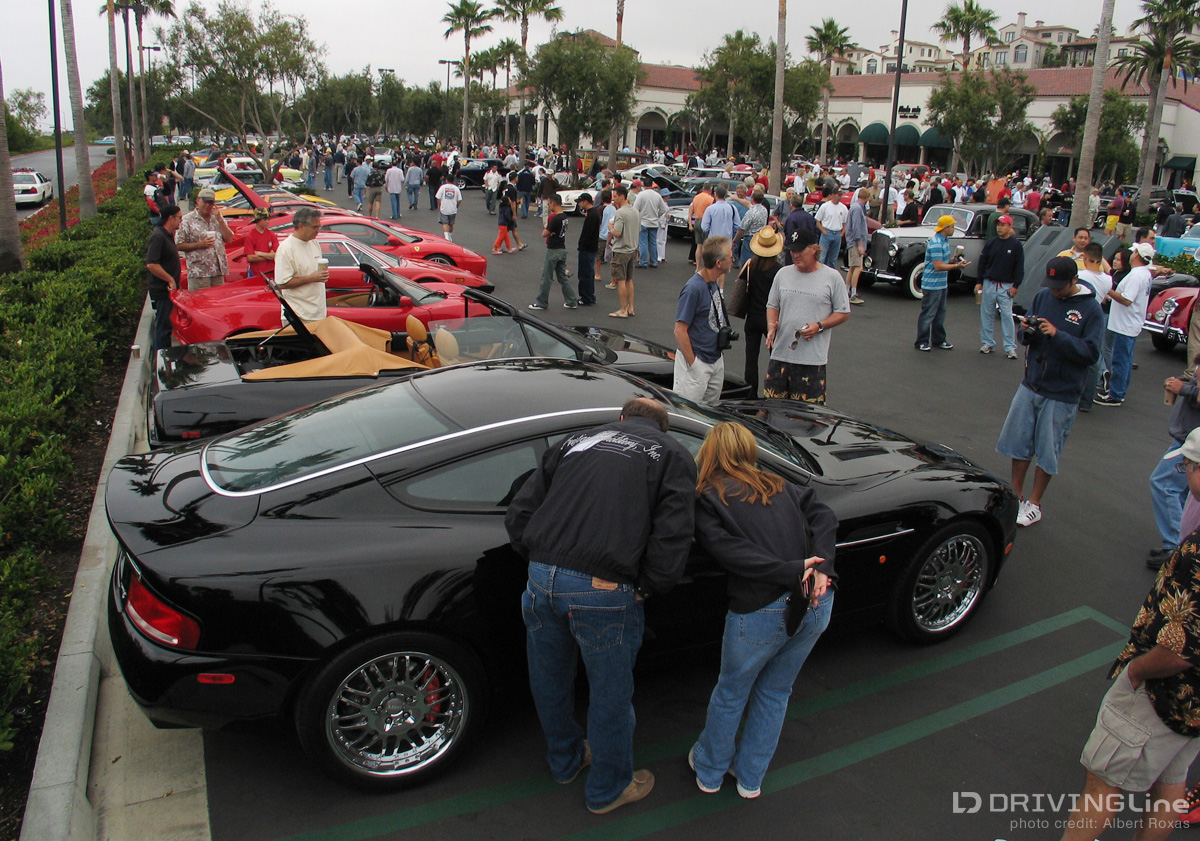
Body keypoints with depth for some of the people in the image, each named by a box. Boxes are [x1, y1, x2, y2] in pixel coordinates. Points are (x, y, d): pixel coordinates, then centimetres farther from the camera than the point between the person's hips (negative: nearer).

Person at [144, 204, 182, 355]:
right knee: (163, 326, -4)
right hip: (162, 291, -10)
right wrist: (170, 279, -21)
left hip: (169, 289, 10)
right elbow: (151, 264, -26)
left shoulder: (167, 235, 14)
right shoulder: (158, 236, -18)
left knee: (166, 325, 17)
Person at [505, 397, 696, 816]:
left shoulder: (576, 441, 21)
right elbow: (672, 538, -5)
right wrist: (645, 590, 6)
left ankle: (565, 761, 50)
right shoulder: (673, 455, 11)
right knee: (610, 694, 18)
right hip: (603, 591, -4)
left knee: (550, 680, 26)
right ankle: (608, 788, 39)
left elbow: (518, 515, 15)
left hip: (541, 578, 4)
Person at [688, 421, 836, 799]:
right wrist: (820, 568, -8)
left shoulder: (708, 499, 1)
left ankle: (709, 770, 41)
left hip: (762, 610, -5)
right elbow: (824, 516, 4)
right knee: (775, 692, 25)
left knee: (731, 693, 20)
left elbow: (729, 551, -13)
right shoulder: (781, 487, 16)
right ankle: (750, 776, 40)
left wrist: (793, 571, -15)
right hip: (817, 604, 5)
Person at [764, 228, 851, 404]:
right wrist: (772, 325, -1)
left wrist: (819, 326, -12)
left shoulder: (832, 277, 1)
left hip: (812, 358, -3)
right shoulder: (782, 274, 11)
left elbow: (843, 312, 5)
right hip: (780, 354, 4)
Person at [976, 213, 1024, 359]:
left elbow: (1019, 267, 1)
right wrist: (979, 282, 5)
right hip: (989, 284, 3)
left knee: (1007, 315, -6)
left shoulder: (1016, 244, -1)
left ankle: (1010, 347, -2)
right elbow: (982, 263, 9)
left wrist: (1015, 285, -5)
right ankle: (988, 343, 17)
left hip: (1006, 286, -3)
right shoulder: (991, 243, 5)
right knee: (987, 314, 7)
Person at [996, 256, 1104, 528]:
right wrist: (1026, 331, -14)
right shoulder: (1043, 296, 3)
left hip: (1061, 394, -4)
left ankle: (1034, 504, 20)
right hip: (1030, 385, 4)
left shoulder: (1091, 309, -9)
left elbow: (1091, 352, -17)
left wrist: (1057, 335, -26)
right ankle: (1016, 494, 28)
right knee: (1018, 440, 11)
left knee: (1047, 452, 6)